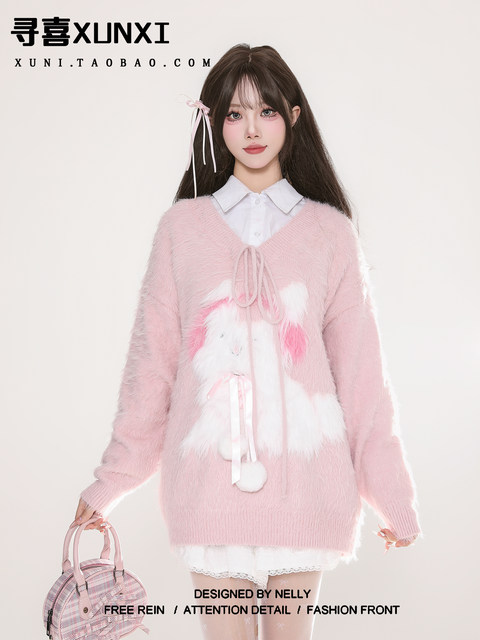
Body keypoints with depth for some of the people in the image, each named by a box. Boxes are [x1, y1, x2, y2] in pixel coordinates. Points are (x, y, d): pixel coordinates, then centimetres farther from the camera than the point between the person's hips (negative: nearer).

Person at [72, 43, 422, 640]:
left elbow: (361, 370, 4)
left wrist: (393, 494, 5)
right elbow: (151, 361, 6)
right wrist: (110, 482, 6)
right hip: (209, 479, 0)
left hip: (305, 482, 0)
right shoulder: (182, 226, 4)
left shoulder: (331, 232, 4)